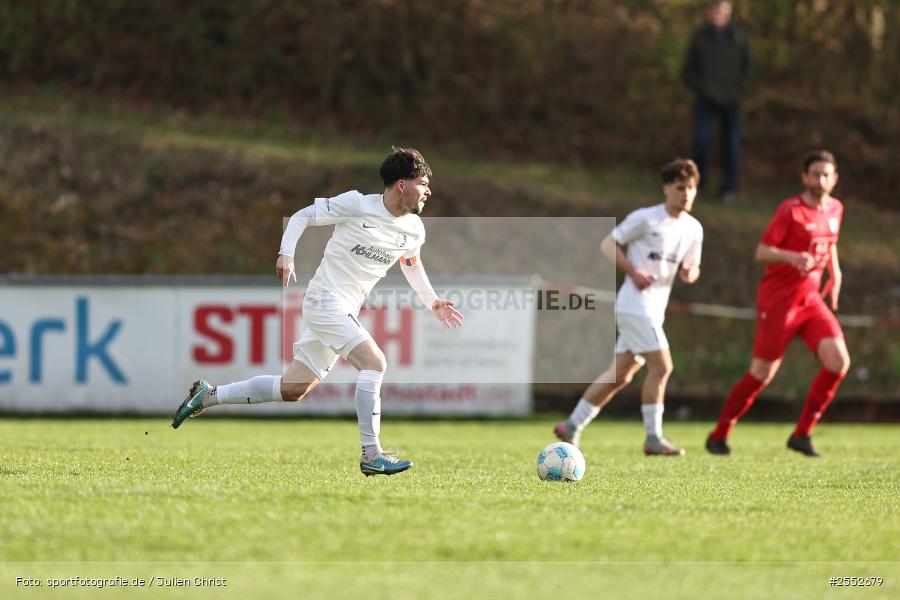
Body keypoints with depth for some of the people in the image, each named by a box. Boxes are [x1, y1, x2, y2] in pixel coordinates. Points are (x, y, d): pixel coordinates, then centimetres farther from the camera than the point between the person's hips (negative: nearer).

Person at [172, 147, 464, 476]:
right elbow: (302, 216, -4)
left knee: (293, 389, 11)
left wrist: (432, 302, 14)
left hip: (345, 312, 8)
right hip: (325, 300, -8)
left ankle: (209, 396, 22)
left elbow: (412, 263, 26)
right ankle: (372, 456, -21)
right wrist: (286, 254, -18)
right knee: (374, 363, -22)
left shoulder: (414, 229, 5)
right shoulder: (356, 205, -14)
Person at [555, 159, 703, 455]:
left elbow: (692, 267, 18)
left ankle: (572, 426, 18)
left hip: (655, 309, 8)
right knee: (661, 366, -14)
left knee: (620, 375, 10)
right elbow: (609, 244, -5)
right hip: (636, 305, -8)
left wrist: (690, 272, -7)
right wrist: (633, 272, -18)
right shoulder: (645, 218, -10)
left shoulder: (693, 229, 10)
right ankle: (653, 437, -8)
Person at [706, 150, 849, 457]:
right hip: (778, 301, -6)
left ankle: (802, 434, -2)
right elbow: (761, 252, -15)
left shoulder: (835, 209, 8)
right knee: (762, 374, -3)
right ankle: (718, 436, 14)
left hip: (811, 299, 6)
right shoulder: (790, 210, -12)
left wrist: (835, 272, 13)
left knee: (838, 361, -13)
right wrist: (793, 257, -32)